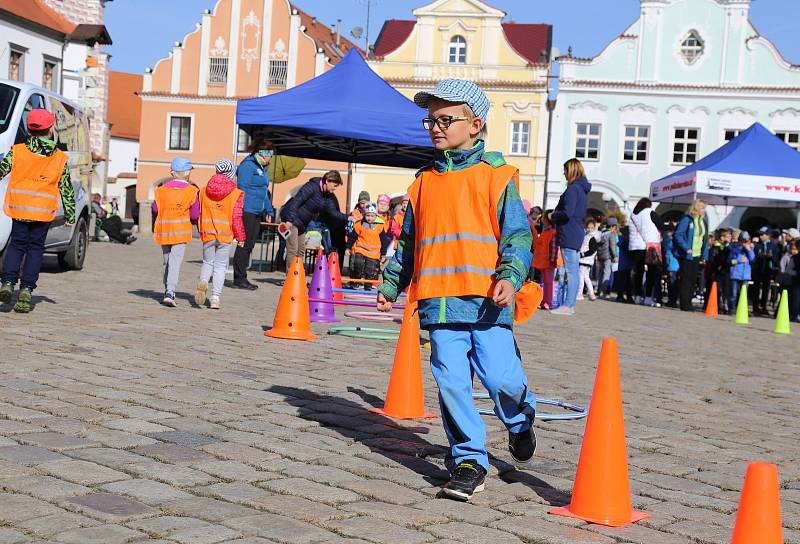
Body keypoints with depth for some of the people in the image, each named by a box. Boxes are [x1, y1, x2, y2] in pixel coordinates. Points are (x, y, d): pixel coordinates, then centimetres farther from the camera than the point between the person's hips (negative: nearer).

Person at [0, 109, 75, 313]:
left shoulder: (17, 151, 1)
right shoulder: (60, 159, 3)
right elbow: (67, 189, 6)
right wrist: (70, 215, 12)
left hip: (19, 208, 0)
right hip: (44, 212, 0)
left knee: (17, 245, 13)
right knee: (35, 248, 7)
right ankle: (26, 289, 0)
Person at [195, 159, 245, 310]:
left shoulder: (204, 191, 5)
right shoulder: (236, 194, -6)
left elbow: (198, 213, 10)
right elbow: (236, 217, -7)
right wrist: (241, 237, 2)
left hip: (207, 233, 2)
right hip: (225, 235, -2)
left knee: (208, 262, 17)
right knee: (220, 265, 6)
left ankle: (203, 281, -14)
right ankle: (215, 298, 1)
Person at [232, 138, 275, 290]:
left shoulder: (263, 168, 19)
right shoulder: (248, 165, -10)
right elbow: (242, 189, -16)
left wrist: (269, 211, 22)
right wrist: (241, 209, -22)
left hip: (256, 213, 9)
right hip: (247, 211, -9)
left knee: (249, 245, 11)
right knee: (245, 244, -6)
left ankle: (241, 278, 18)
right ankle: (239, 279, 0)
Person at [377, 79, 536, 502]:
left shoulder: (496, 175, 3)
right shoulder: (425, 181, 16)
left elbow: (517, 235, -1)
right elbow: (409, 241, 24)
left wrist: (510, 276, -16)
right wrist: (391, 283, 18)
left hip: (486, 300, -3)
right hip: (438, 301, 4)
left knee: (501, 378, -7)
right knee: (451, 382, -1)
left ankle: (520, 420, 28)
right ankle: (468, 460, 13)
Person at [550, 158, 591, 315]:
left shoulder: (573, 189, -13)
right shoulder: (582, 189, 16)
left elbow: (567, 213, -22)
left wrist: (553, 215, -3)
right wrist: (557, 215, 16)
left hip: (568, 234, -10)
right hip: (577, 233, 10)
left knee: (571, 270, -9)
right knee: (574, 271, 11)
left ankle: (567, 305, -9)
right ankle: (570, 303, 17)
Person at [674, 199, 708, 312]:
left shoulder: (703, 222, 14)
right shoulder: (687, 220, -8)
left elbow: (705, 240, 18)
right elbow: (678, 234, -12)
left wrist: (704, 256, 12)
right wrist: (686, 248, -20)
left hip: (697, 256, 7)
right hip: (686, 255, -7)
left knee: (693, 280, 8)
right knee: (685, 280, -4)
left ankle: (688, 303, 15)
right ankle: (685, 304, -1)